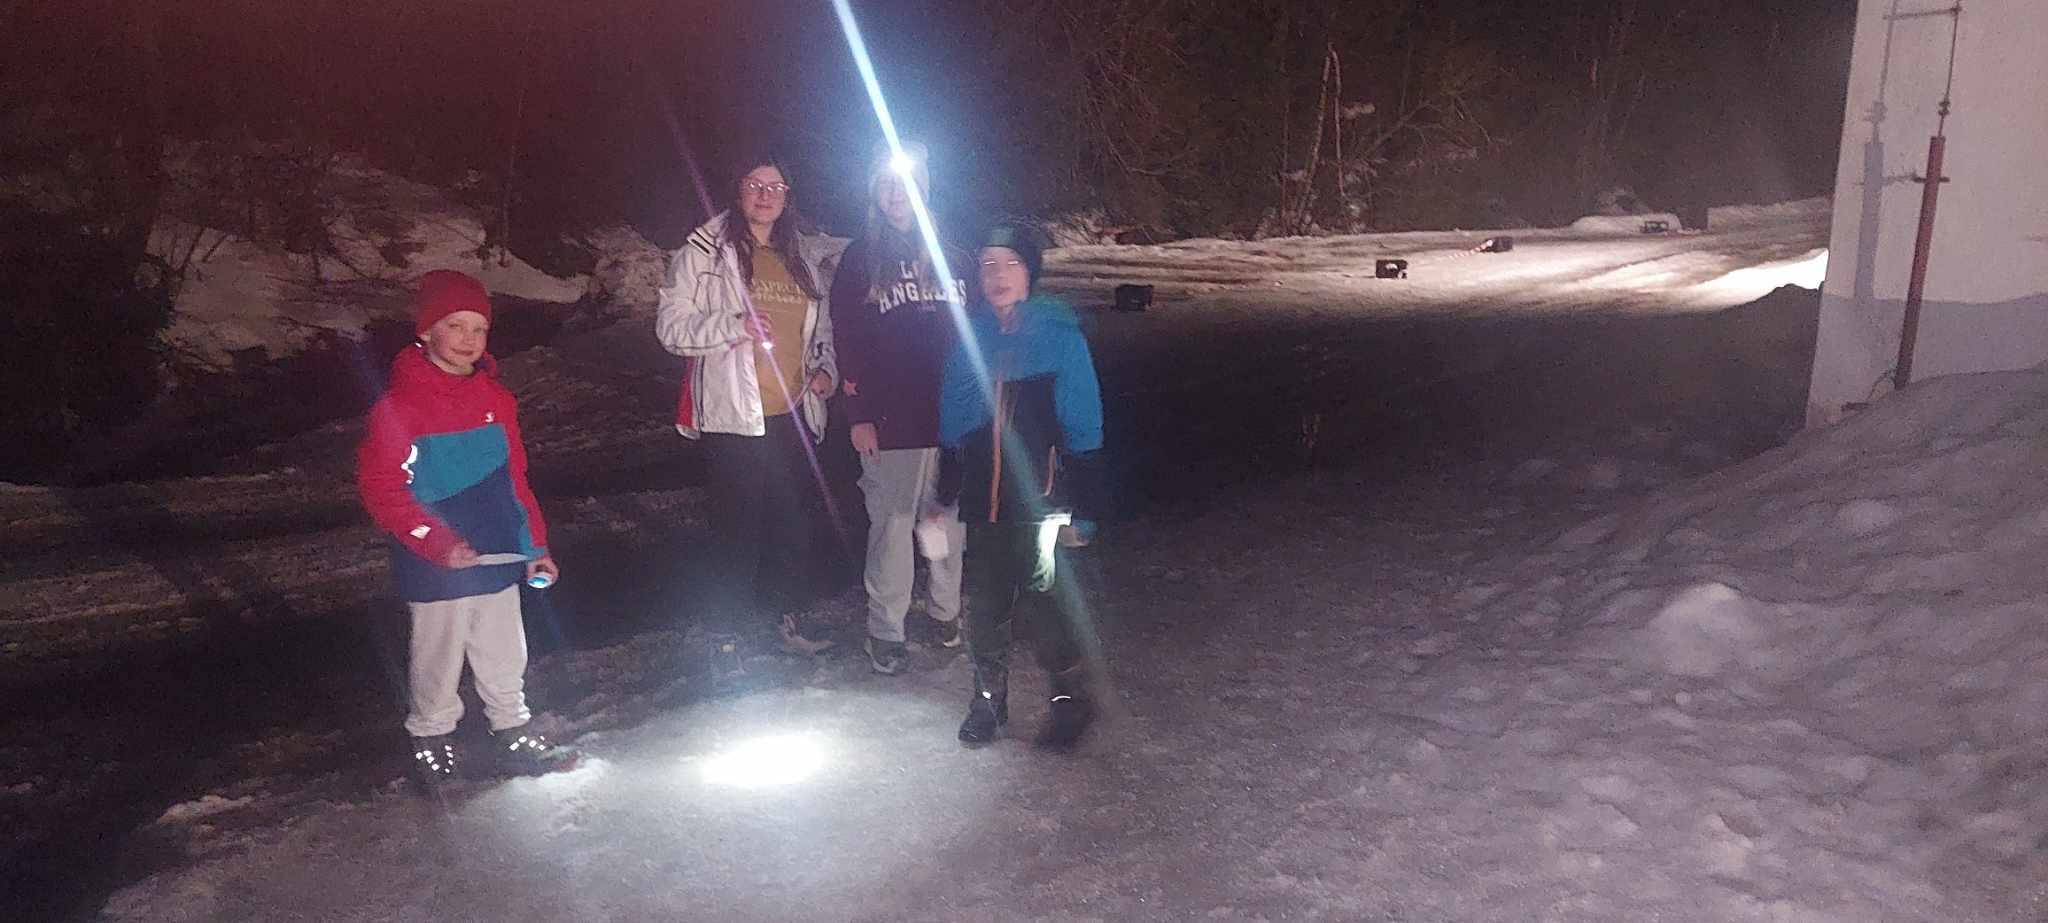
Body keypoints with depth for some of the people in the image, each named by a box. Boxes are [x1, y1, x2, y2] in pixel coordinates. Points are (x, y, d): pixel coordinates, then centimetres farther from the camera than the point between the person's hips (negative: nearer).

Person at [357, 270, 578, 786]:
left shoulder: (494, 398, 6)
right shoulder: (399, 405, -13)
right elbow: (380, 490, -16)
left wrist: (535, 545, 9)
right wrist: (440, 544, -23)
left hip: (499, 560, 5)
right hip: (436, 570, -5)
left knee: (505, 659, 17)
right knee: (439, 663, 11)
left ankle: (515, 736, 33)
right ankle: (432, 741, 31)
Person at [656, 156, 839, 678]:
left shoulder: (803, 256, 14)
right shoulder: (705, 252, -3)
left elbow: (821, 326, 24)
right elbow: (670, 326, -8)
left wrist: (826, 367, 5)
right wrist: (733, 326, -22)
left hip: (794, 415, 5)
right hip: (735, 418, -5)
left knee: (795, 523, 14)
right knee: (738, 529, -1)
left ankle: (789, 616, 32)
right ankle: (724, 635, 14)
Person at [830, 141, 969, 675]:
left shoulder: (951, 253, 9)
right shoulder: (859, 260, 2)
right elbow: (848, 343, -1)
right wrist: (858, 415, -7)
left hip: (954, 416, 3)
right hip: (890, 423, -2)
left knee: (951, 521, 9)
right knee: (892, 526, 2)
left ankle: (947, 610, 28)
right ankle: (885, 631, 15)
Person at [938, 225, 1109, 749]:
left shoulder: (1059, 334, -6)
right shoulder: (971, 336, 6)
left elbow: (1083, 428, -7)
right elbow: (953, 423, 13)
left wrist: (1083, 510, -9)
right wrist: (945, 494, 12)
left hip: (1042, 502, -4)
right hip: (984, 503, 4)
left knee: (1050, 600, 1)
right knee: (985, 606, 11)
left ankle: (1071, 700, 19)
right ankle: (988, 700, 28)